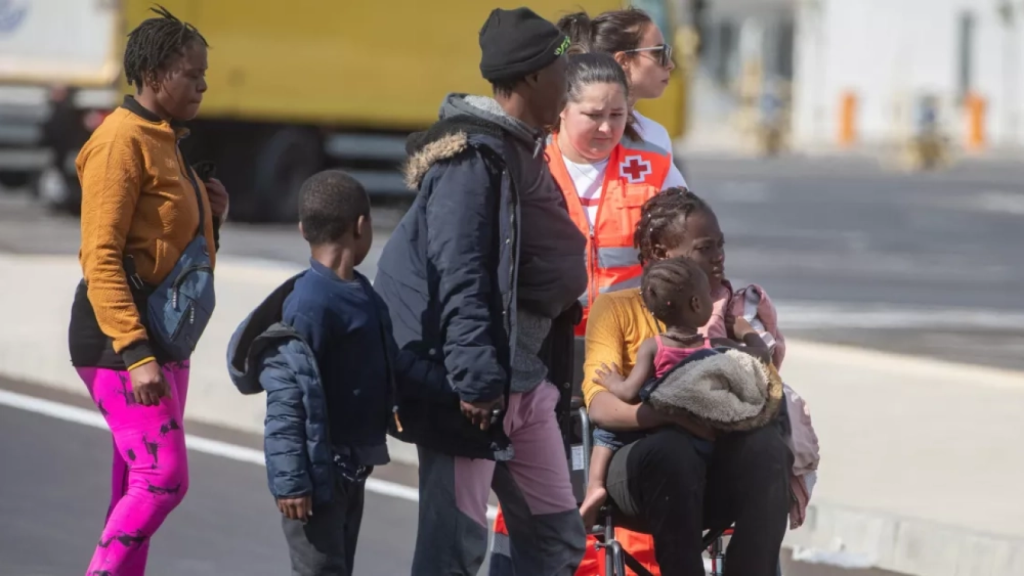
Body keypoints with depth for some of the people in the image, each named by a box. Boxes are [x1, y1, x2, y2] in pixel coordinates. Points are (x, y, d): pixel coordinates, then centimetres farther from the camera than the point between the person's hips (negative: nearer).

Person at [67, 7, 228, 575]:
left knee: (137, 487, 8)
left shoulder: (164, 140, 16)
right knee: (163, 477, -15)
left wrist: (209, 218, 4)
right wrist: (135, 354, -26)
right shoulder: (123, 141, -14)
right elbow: (101, 258, -19)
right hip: (123, 341, -9)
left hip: (165, 339, 9)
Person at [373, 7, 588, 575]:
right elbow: (460, 278, -22)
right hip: (472, 381, -10)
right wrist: (477, 379, -26)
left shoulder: (523, 153, 14)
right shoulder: (472, 158, -16)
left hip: (524, 377, 10)